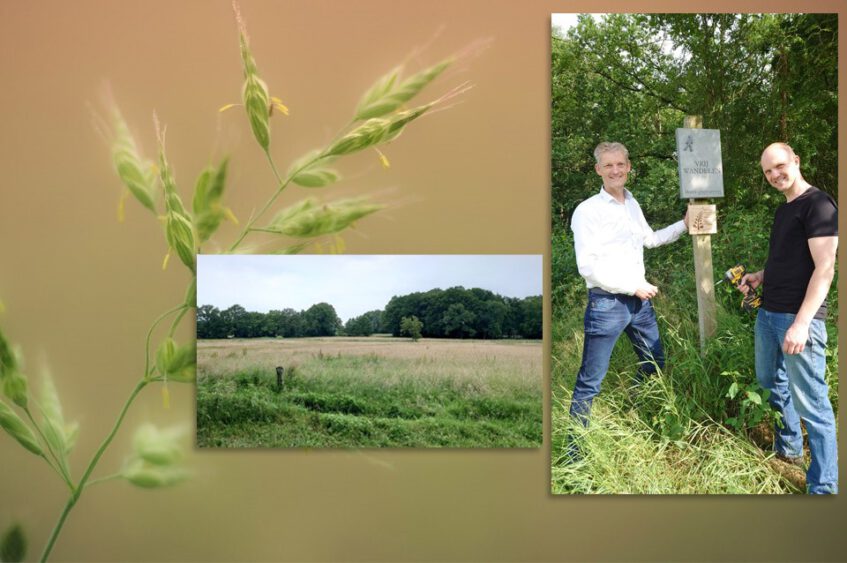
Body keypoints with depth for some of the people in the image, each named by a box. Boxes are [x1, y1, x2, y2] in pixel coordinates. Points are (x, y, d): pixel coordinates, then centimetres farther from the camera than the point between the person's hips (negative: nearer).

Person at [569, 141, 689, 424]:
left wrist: (684, 224, 21)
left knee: (654, 365, 21)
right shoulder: (588, 210, -12)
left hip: (640, 301, 8)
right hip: (607, 304, -8)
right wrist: (634, 287, -15)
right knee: (590, 381, -4)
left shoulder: (633, 204, 11)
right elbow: (588, 266, -18)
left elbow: (650, 239, 30)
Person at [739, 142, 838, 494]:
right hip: (768, 313, 9)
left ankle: (823, 487, 3)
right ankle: (788, 448, 39)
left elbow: (824, 268, -18)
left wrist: (801, 322, -24)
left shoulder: (818, 205, -11)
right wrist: (760, 277, 12)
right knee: (771, 383, 20)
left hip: (798, 318, -9)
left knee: (810, 403, -5)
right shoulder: (783, 210, 16)